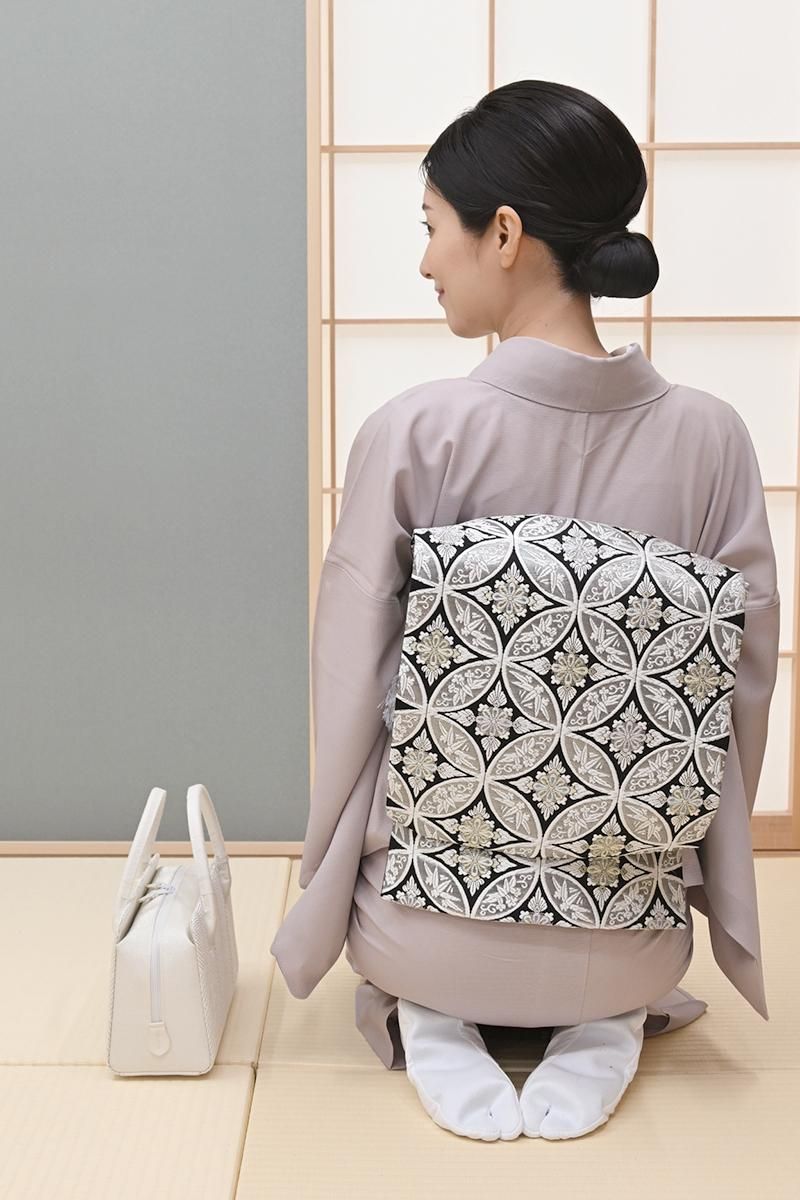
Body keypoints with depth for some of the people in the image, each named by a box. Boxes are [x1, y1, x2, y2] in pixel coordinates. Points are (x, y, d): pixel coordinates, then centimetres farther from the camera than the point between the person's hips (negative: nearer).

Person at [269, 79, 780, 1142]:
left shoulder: (412, 434, -18)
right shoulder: (711, 436, -10)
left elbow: (350, 687, -10)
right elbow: (746, 682, -2)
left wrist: (333, 883, 9)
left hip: (430, 922, -1)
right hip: (633, 932, 2)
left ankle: (429, 1015, 6)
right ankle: (605, 1021, 8)